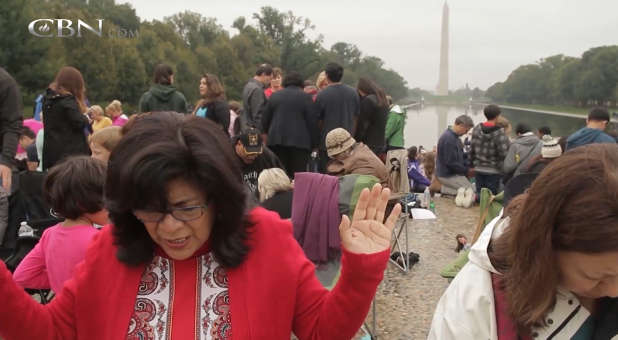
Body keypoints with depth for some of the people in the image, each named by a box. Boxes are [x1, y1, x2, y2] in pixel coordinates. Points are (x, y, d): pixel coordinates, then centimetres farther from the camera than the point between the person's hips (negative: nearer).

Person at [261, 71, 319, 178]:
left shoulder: (275, 95, 10)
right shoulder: (306, 97, 1)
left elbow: (265, 119, 11)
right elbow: (312, 122, -2)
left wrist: (266, 134, 24)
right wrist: (314, 144, 4)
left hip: (276, 140, 3)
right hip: (300, 141, -3)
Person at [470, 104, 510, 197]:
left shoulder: (476, 129, 2)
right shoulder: (499, 133, -14)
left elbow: (472, 150, 7)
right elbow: (503, 153, -15)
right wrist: (502, 168, -5)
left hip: (479, 169, 5)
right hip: (493, 171, -4)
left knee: (479, 194, 14)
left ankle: (477, 197, -7)